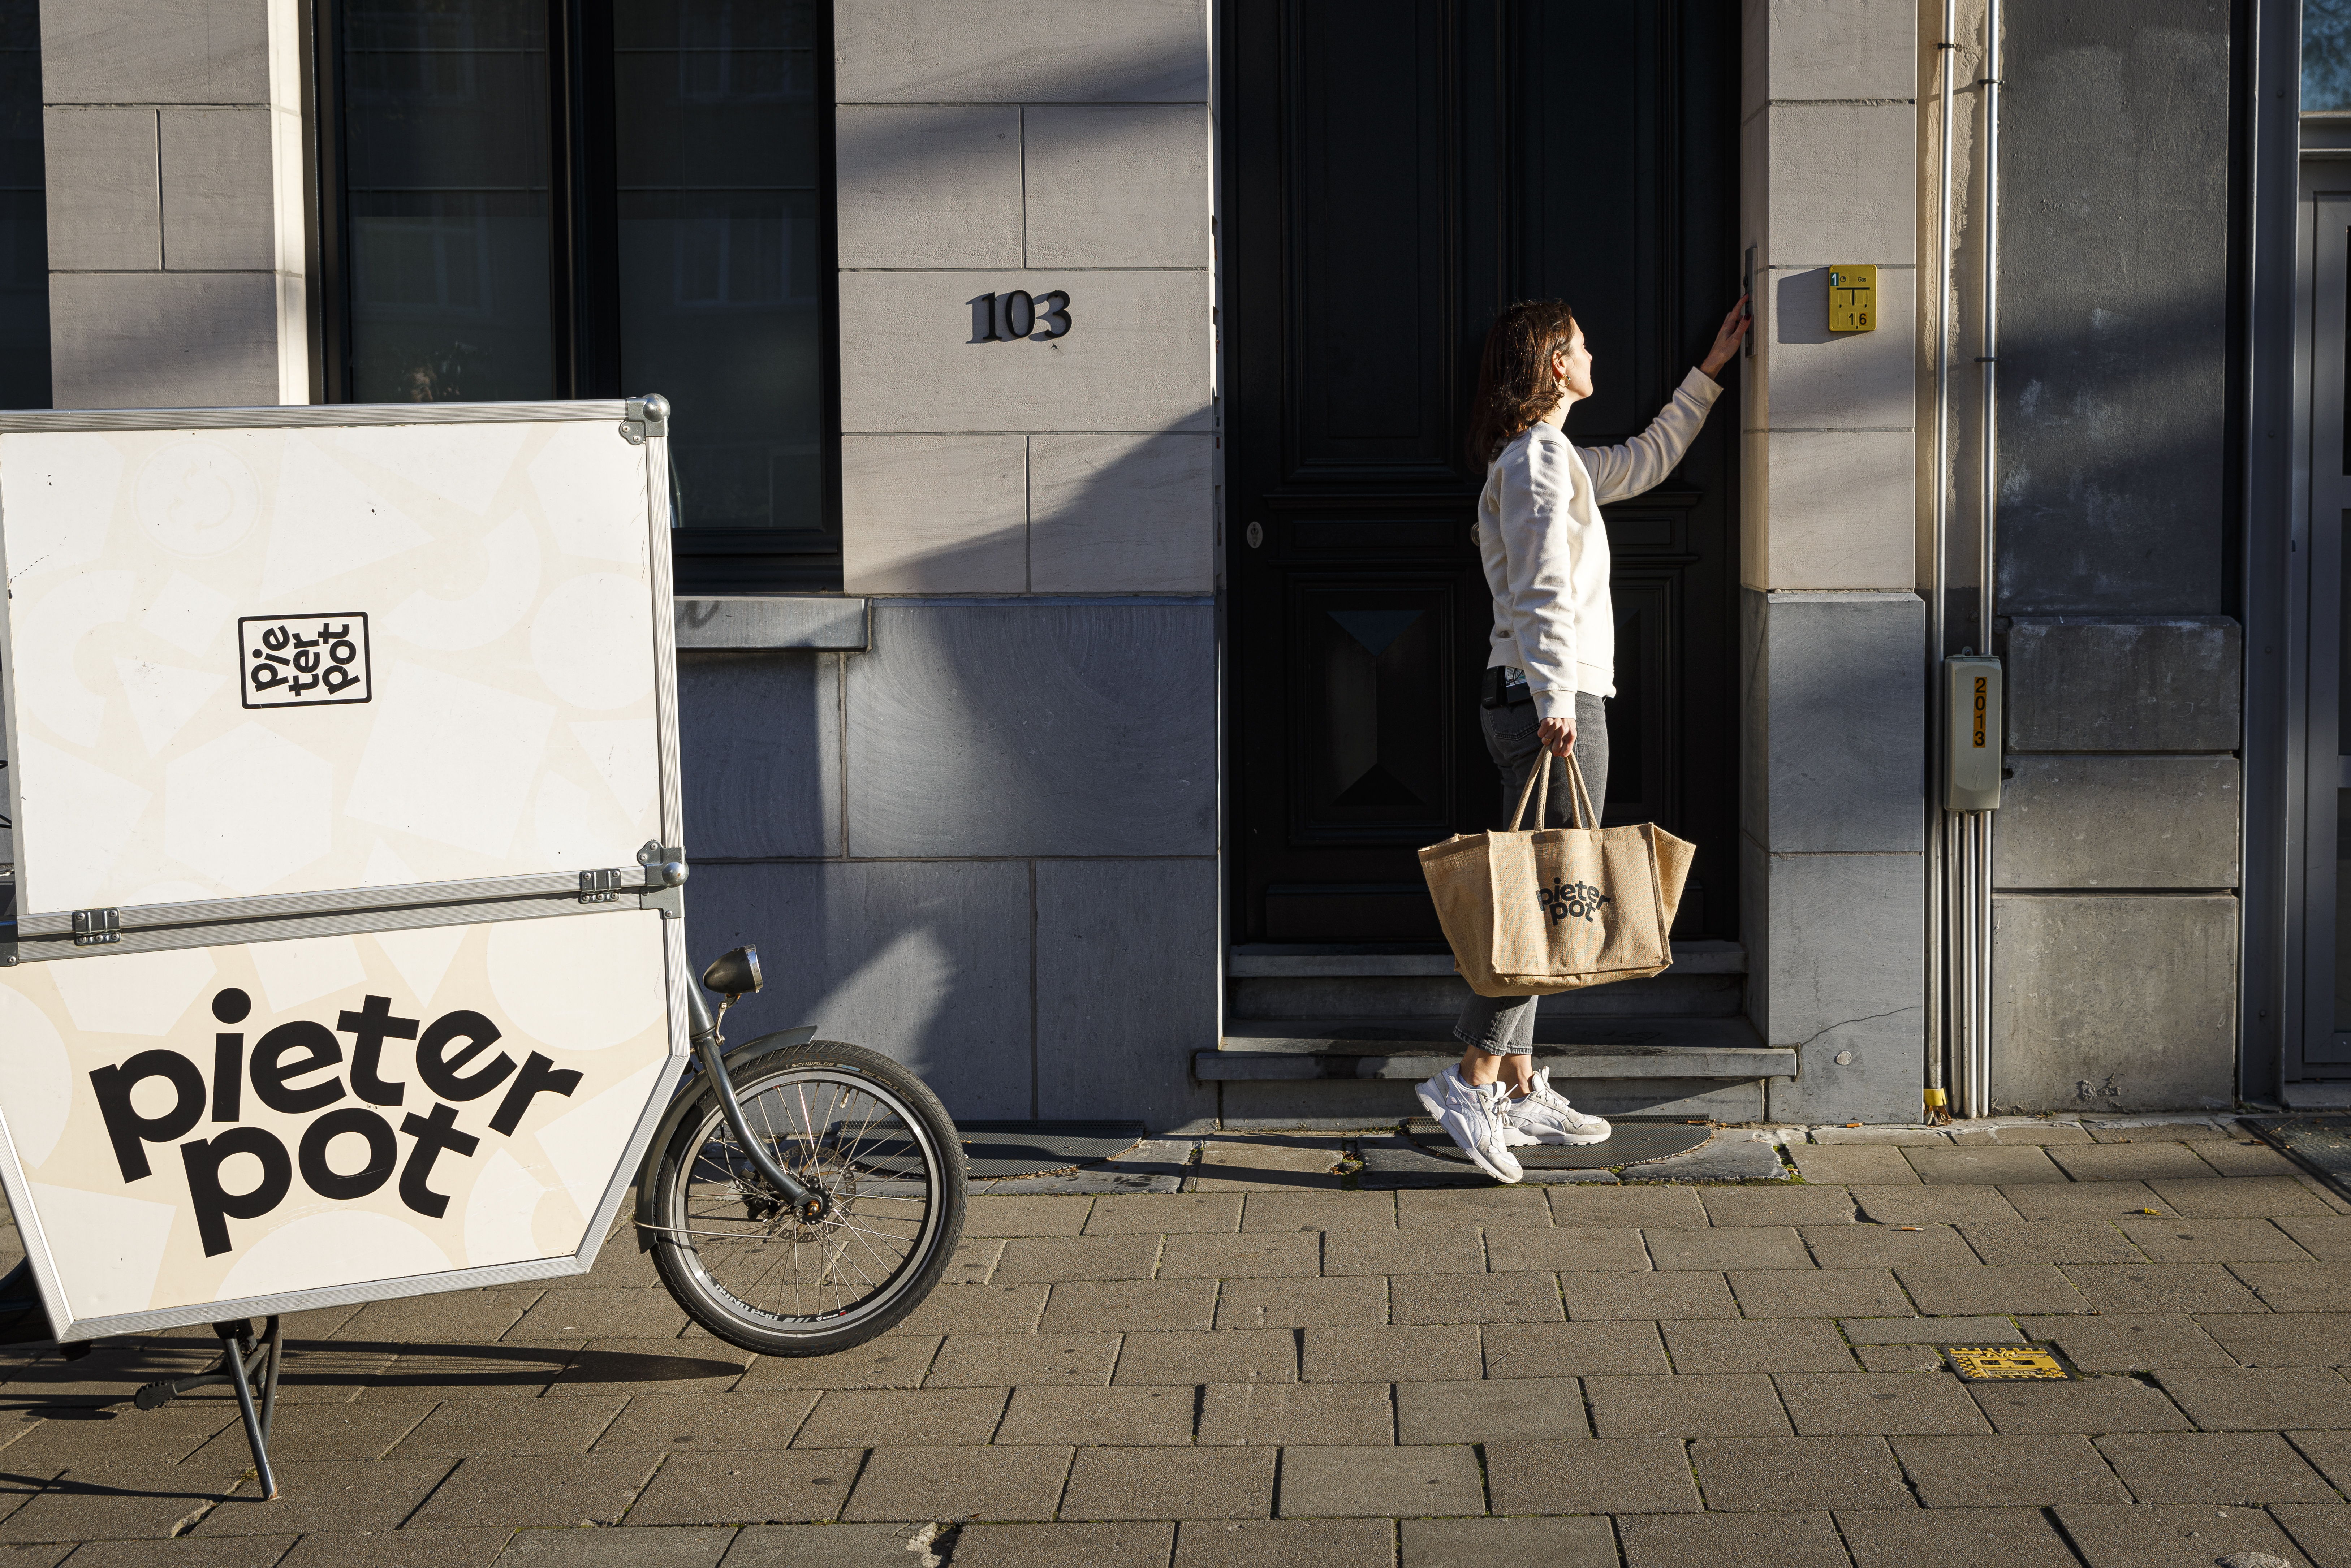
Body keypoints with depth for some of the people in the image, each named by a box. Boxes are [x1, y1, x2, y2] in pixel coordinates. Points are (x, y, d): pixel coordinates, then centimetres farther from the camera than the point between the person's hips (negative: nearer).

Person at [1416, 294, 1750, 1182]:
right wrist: (1555, 700, -26)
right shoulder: (1538, 460, -11)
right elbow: (1543, 593, -20)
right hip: (1553, 702, -10)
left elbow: (1645, 461, 36)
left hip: (1541, 702, 10)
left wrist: (1710, 374, 40)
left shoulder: (1555, 460, 20)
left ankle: (1518, 1089, 14)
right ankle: (1469, 1079, -10)